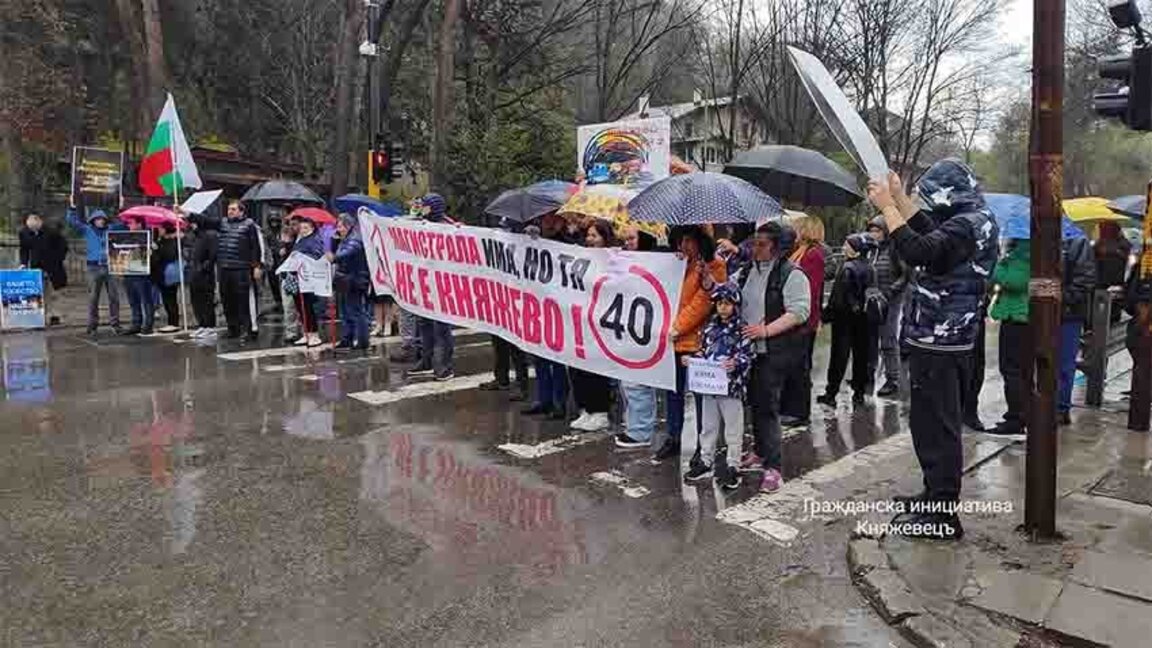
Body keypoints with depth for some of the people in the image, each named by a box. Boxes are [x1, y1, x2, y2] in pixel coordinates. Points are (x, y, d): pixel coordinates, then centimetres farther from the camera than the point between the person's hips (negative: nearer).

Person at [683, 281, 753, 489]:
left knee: (733, 429, 6)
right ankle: (706, 461, 28)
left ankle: (733, 466, 18)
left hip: (732, 386, -5)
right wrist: (692, 359, -3)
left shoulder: (742, 328, -9)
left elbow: (747, 357, -13)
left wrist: (736, 363, -31)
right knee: (708, 426, 16)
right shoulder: (711, 326, 8)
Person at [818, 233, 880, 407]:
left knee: (840, 355, -2)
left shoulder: (848, 268, -16)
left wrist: (827, 314, -11)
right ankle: (859, 392, 19)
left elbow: (838, 296, -18)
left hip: (845, 317, -6)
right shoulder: (870, 268, 4)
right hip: (865, 318, 6)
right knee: (861, 355, 12)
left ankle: (831, 394, 2)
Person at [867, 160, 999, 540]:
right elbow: (929, 232, 25)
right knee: (938, 425, 20)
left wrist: (887, 206, -23)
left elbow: (917, 251, -31)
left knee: (935, 427, -4)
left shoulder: (966, 226, -18)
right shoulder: (976, 221, 13)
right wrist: (899, 196, 23)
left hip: (937, 345, -11)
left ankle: (942, 515, 4)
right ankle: (938, 495, 34)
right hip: (950, 341, 11)